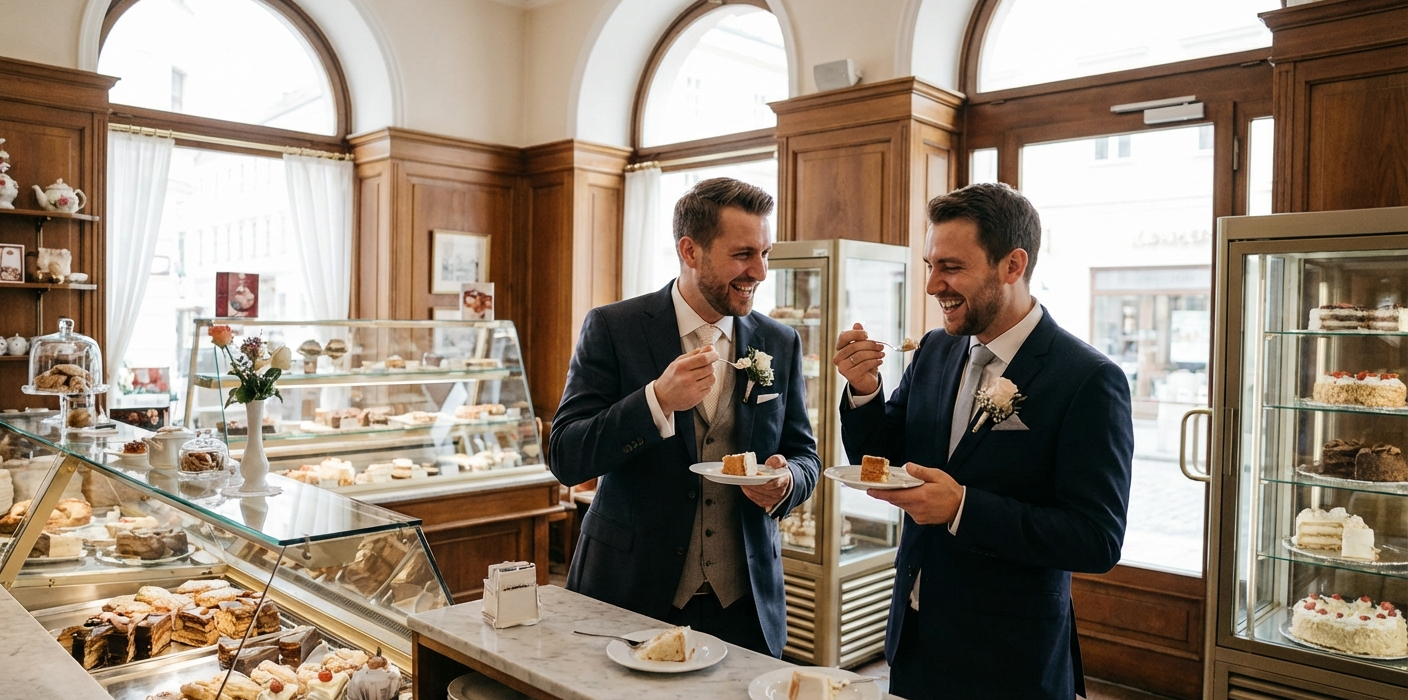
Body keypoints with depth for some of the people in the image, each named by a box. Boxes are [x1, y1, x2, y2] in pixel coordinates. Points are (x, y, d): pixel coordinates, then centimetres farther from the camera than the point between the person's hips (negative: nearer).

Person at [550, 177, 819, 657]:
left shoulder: (780, 344, 1)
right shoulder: (612, 329, -9)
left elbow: (804, 455, 8)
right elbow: (565, 458, -14)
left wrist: (786, 483, -16)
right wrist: (658, 400, -28)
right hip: (628, 590, -2)